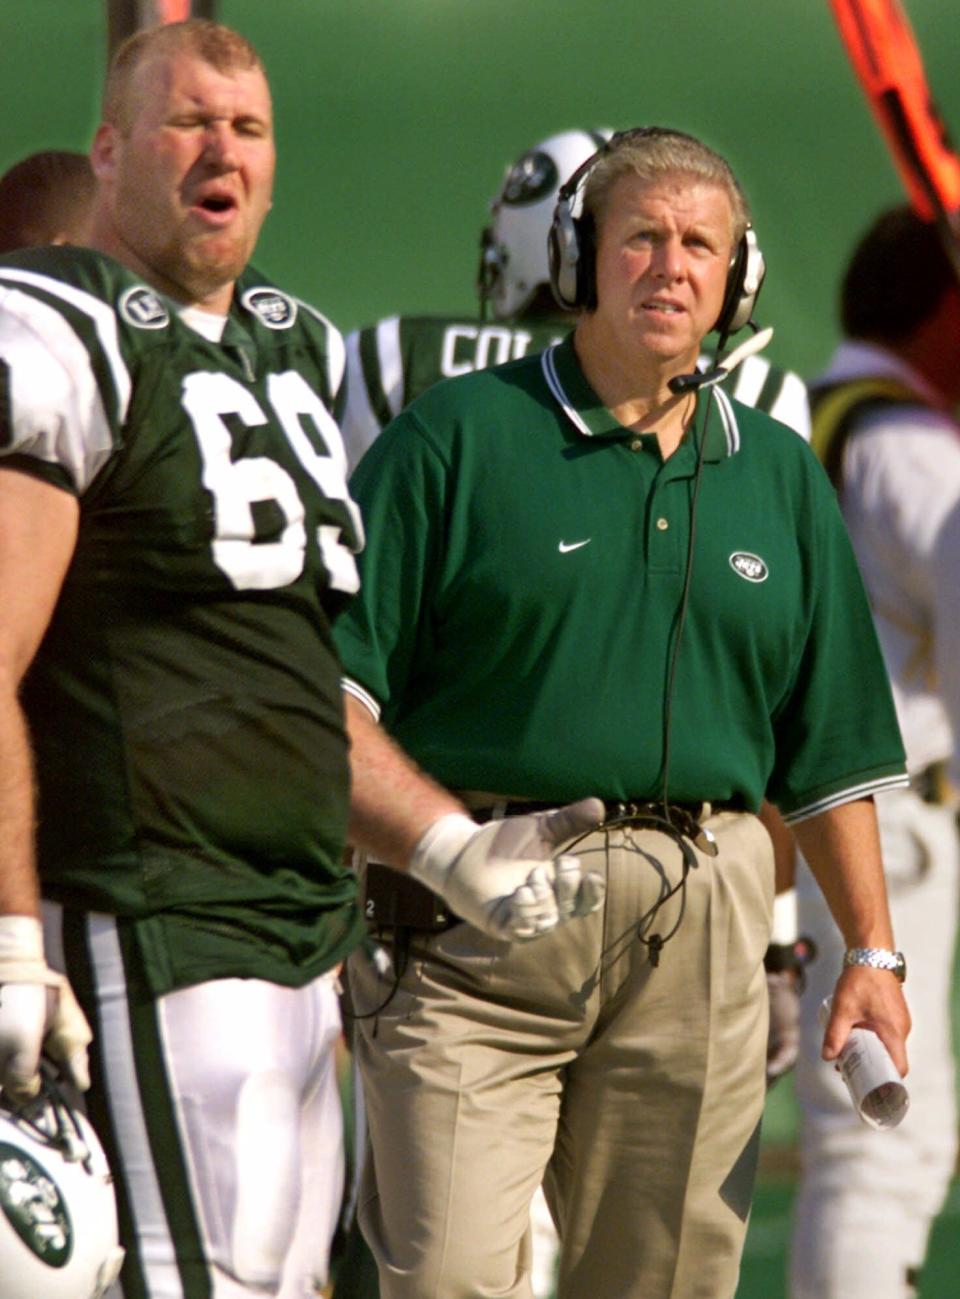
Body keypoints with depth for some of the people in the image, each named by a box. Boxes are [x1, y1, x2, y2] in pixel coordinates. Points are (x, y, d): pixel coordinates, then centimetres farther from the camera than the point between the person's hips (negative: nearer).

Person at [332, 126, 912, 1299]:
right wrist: (445, 847, -17)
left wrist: (870, 950, 16)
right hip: (473, 926, -4)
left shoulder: (778, 476, 17)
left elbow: (828, 743, 21)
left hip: (701, 931, 4)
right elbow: (322, 687, -4)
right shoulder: (457, 439, 2)